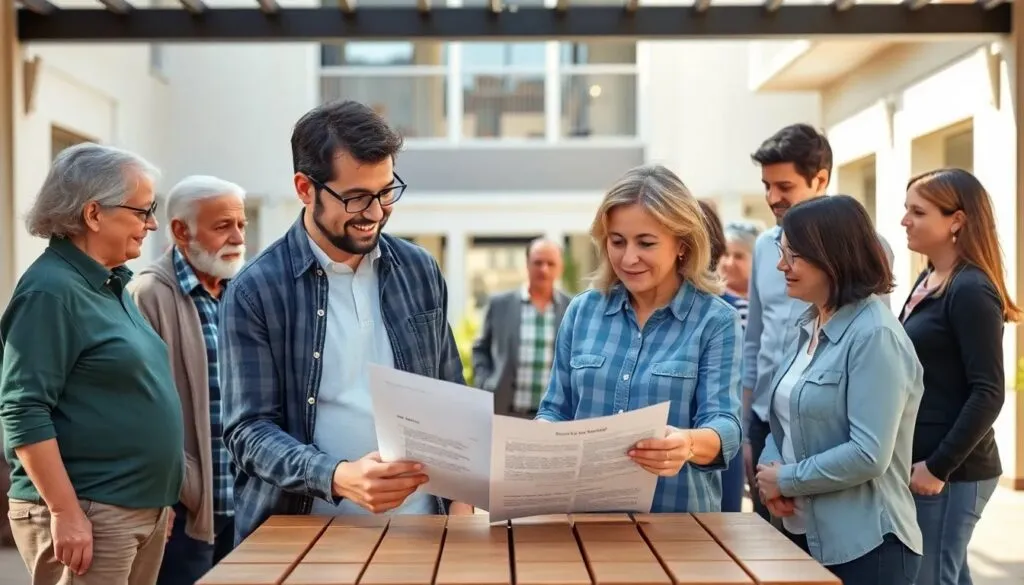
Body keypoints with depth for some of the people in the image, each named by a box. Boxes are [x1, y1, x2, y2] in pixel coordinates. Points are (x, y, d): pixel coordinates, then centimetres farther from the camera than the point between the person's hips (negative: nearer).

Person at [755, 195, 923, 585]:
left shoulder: (874, 336, -18)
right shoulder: (811, 325, 8)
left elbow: (869, 455, -24)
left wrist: (786, 480, -14)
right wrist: (769, 468, -7)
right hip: (804, 532, 8)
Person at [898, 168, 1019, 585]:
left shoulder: (971, 290, -15)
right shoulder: (928, 281, 11)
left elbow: (988, 394, -19)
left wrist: (939, 467, -18)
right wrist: (926, 462, 13)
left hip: (952, 472, -9)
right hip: (921, 463, 9)